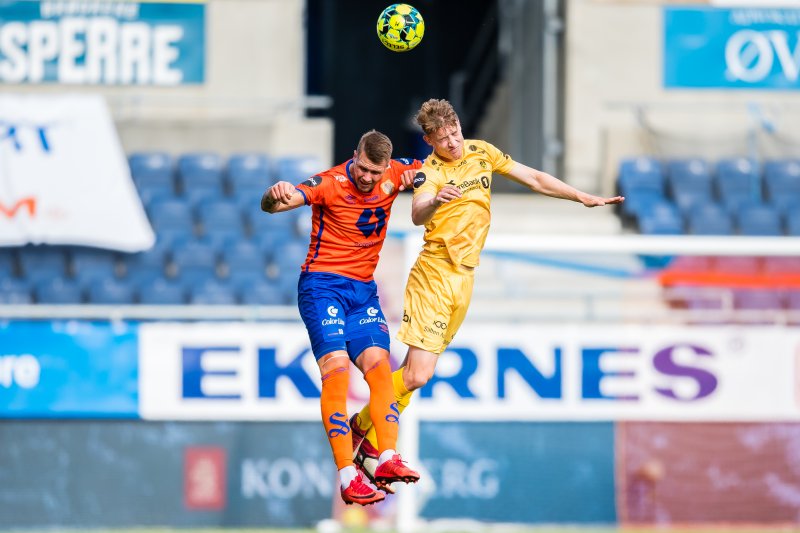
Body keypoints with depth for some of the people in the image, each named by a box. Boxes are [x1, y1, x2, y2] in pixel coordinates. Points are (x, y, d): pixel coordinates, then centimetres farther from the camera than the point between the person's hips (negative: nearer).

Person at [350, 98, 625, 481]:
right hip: (434, 274, -6)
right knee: (417, 374, -13)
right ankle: (365, 427, 5)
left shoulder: (481, 153, 8)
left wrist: (584, 198, 17)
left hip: (464, 278, 6)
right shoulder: (430, 171, -11)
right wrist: (435, 199, -53)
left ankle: (368, 434, 13)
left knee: (416, 373, 5)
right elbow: (417, 215, -31)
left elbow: (535, 179, 18)